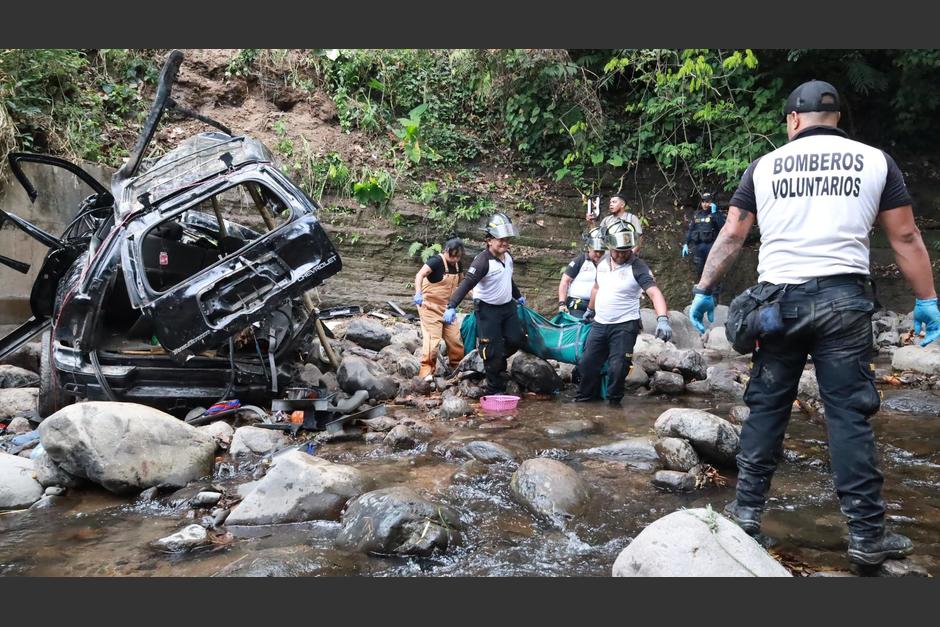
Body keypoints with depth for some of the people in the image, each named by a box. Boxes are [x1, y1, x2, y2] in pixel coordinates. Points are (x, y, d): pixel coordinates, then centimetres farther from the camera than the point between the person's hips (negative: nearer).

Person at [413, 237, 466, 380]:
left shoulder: (456, 264, 4)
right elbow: (419, 275, -33)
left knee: (455, 338, 8)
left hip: (446, 308, 7)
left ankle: (458, 366, 24)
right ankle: (426, 371, -8)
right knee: (432, 338, -14)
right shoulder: (436, 261, -19)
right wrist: (418, 293, -49)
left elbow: (462, 282, 21)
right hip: (430, 306, -7)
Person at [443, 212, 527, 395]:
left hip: (507, 306, 7)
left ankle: (498, 364, 30)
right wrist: (452, 306, -42)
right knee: (493, 351, -6)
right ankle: (495, 390, 7)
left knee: (516, 340, 3)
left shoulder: (508, 256, 2)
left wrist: (518, 296, 36)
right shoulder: (483, 261, -23)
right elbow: (467, 283, -32)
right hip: (488, 310, -7)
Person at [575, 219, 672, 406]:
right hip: (599, 324, 6)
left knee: (617, 368, -8)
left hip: (625, 326, -6)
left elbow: (654, 293, -27)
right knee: (587, 363, 9)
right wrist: (590, 310, 32)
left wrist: (662, 319, -43)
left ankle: (613, 402, 13)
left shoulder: (638, 267, -15)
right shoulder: (603, 262, 4)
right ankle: (584, 398, 26)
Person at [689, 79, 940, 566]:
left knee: (766, 407, 10)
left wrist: (703, 290, 15)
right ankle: (867, 535, 5)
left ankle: (746, 510, 15)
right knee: (849, 413, 1)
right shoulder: (875, 160, 7)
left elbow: (731, 236, 8)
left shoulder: (764, 166, 9)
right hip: (842, 297, -1)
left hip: (779, 299, 1)